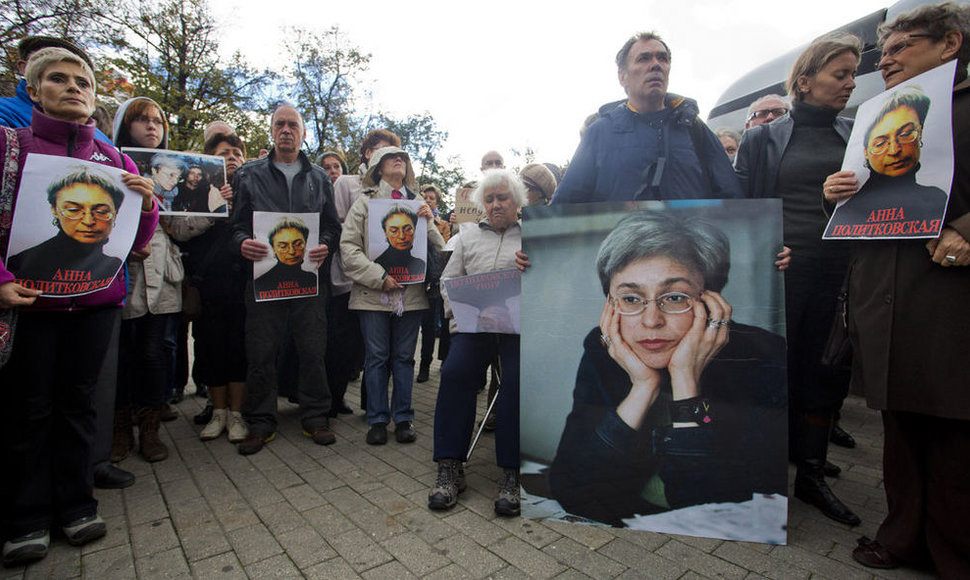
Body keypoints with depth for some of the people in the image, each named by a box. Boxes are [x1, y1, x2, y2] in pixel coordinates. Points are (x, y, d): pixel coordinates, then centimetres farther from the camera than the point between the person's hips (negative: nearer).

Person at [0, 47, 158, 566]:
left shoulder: (115, 159, 9)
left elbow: (136, 241, 9)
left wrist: (147, 203, -9)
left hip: (96, 300, 2)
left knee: (78, 401, 10)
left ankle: (75, 504, 23)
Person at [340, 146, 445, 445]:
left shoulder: (419, 205, 16)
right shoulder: (365, 202, 8)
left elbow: (438, 249, 11)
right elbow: (348, 247, -3)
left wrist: (429, 223, -8)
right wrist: (379, 276, -14)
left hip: (411, 294, 2)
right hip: (374, 294, -2)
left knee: (404, 357, 8)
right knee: (376, 357, 4)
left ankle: (404, 418, 18)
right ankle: (378, 420, 16)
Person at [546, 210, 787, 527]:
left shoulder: (759, 360, -13)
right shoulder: (600, 352, -8)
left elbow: (714, 514, -20)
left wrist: (686, 383, -24)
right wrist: (643, 388, -21)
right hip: (626, 527, 1)